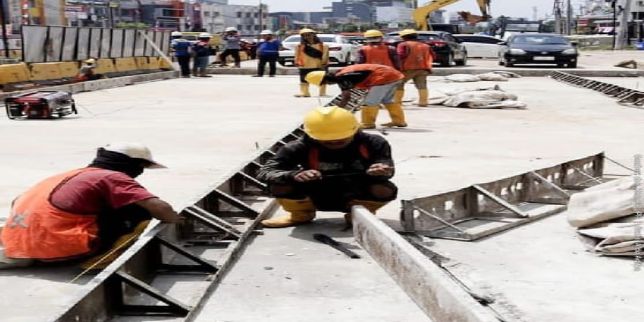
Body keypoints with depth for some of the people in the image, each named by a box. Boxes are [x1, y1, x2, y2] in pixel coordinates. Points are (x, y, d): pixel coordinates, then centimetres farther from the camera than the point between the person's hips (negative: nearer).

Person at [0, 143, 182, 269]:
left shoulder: (71, 175, 23)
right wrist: (180, 222, 9)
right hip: (60, 247, -7)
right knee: (141, 208, -3)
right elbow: (159, 208, -11)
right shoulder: (113, 178, 0)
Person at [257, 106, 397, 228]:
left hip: (358, 197, 0)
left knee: (386, 189, -32)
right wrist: (294, 175, -48)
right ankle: (301, 215, 8)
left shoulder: (372, 143, -17)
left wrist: (381, 171, -49)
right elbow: (265, 172, -25)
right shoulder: (301, 147, -20)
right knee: (279, 185, -26)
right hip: (318, 198, 0)